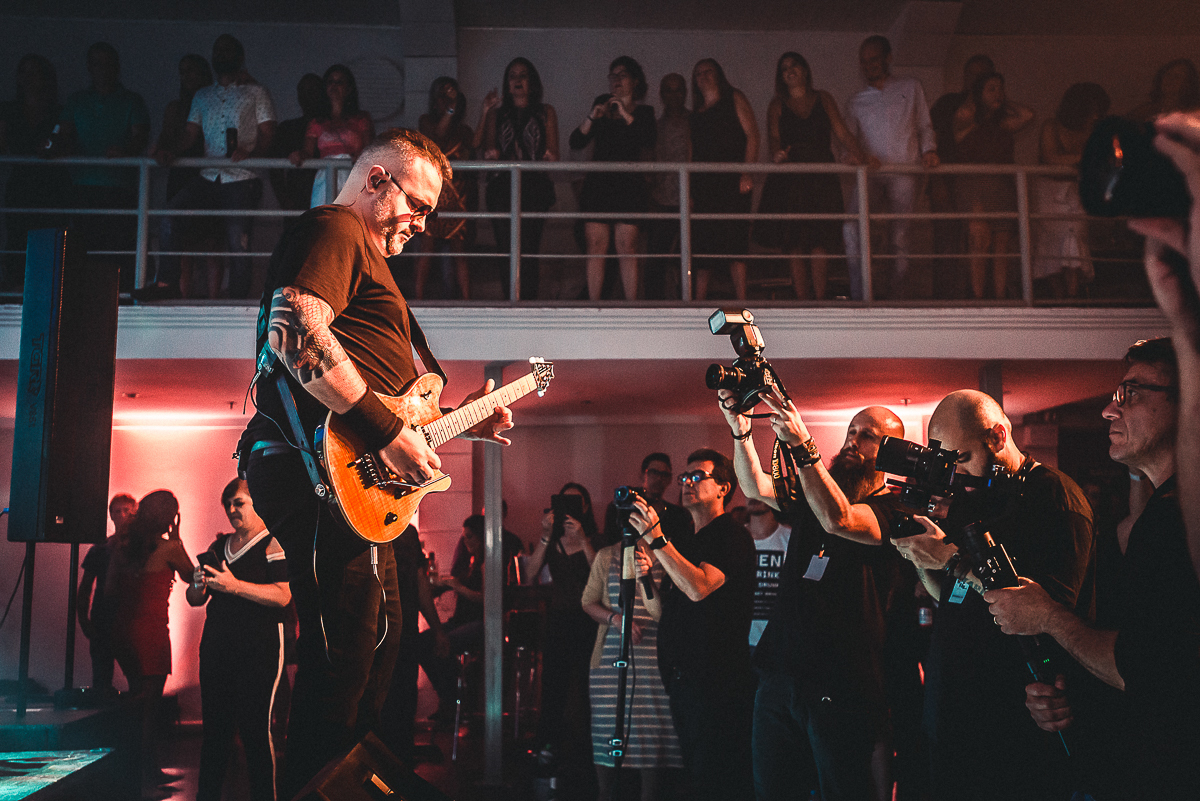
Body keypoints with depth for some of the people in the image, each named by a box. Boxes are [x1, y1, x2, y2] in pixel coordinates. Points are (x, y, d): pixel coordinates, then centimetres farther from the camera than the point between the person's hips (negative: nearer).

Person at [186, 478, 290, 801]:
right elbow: (194, 599, 20)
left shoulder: (272, 544, -1)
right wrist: (199, 584, -3)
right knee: (214, 727, 6)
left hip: (258, 650, -6)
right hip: (216, 647, 6)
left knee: (255, 730, -8)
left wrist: (235, 585, -23)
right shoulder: (218, 546, 18)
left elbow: (283, 595, -14)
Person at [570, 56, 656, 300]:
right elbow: (575, 143, 11)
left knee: (626, 247, -9)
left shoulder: (643, 112, 11)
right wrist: (592, 117, -4)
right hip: (598, 183, 2)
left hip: (629, 184, -2)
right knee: (596, 246, -5)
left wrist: (626, 115, -11)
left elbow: (648, 143, -9)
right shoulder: (602, 104, 18)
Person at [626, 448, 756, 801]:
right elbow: (664, 609, 19)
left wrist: (656, 539, -22)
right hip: (680, 676, 9)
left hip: (717, 682, -8)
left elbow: (699, 587, -23)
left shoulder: (733, 537, -7)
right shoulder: (684, 542, 19)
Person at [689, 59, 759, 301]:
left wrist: (747, 173, -12)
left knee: (733, 241, -12)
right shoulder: (695, 114, 23)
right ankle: (699, 303, -3)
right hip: (703, 185, 4)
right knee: (701, 243, -3)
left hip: (732, 181, -4)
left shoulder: (734, 99, 10)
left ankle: (741, 301, -13)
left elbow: (752, 134, 1)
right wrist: (689, 192, 9)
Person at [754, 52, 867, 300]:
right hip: (790, 179, 0)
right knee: (794, 243, -6)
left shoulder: (823, 99, 15)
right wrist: (777, 153, -25)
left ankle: (820, 298, -2)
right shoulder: (778, 104, 14)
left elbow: (842, 132, 4)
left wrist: (857, 153, -14)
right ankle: (801, 300, -2)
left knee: (821, 241, -6)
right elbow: (773, 135, -2)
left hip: (822, 177, 0)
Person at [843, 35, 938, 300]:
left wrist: (929, 150, -2)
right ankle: (858, 295, -26)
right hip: (870, 175, 1)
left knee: (900, 237, -9)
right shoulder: (856, 102, 22)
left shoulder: (910, 88, 19)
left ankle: (898, 295, -2)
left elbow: (925, 126, 18)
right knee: (851, 222, -24)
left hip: (905, 172, 0)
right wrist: (861, 157, -7)